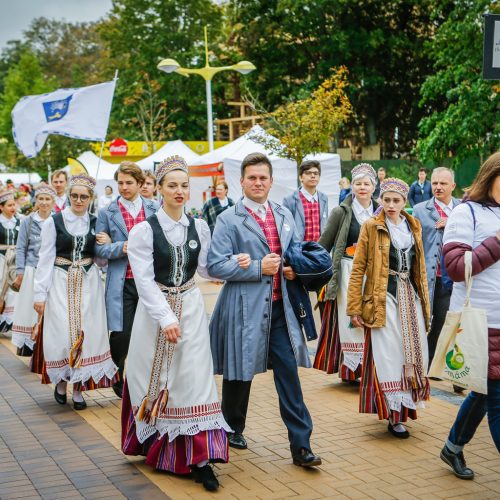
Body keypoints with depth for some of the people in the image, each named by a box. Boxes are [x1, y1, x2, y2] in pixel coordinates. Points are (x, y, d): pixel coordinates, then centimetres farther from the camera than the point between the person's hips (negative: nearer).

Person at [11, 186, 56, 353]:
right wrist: (20, 273, -3)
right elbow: (21, 248, 3)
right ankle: (29, 344, 9)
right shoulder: (28, 221, 2)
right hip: (32, 271, -1)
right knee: (30, 308, 1)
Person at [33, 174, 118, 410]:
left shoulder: (95, 223, 6)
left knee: (86, 333, 0)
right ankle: (61, 379, 19)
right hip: (61, 283, -2)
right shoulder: (54, 221, -3)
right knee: (62, 333, -5)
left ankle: (78, 386, 10)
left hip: (88, 284, 2)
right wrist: (40, 293, -5)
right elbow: (45, 258, -3)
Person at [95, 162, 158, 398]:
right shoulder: (107, 213, 4)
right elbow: (100, 248, 0)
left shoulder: (155, 209, 6)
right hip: (121, 282, -1)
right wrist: (122, 247, -18)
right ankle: (117, 377, 22)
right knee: (121, 335, -2)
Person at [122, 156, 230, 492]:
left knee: (195, 377, -3)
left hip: (191, 308, 2)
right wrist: (166, 318, -21)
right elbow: (144, 280, -13)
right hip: (155, 310, -2)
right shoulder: (144, 230, -9)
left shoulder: (199, 227, 3)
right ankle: (154, 445, 30)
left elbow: (206, 268, 8)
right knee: (155, 377, 8)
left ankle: (199, 458, -2)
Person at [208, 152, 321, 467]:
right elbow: (215, 265, -12)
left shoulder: (285, 216, 12)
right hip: (244, 308, -4)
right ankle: (233, 429, 33)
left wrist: (293, 269, 1)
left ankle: (301, 445, 3)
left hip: (280, 307, 4)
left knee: (289, 374, -1)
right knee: (240, 374, 10)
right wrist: (258, 268, -16)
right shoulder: (229, 219, -5)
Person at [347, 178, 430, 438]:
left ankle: (406, 405, 23)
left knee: (413, 353, 6)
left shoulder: (414, 225, 11)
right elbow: (358, 268, -5)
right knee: (390, 356, -4)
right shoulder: (371, 227, -3)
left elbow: (420, 266, 17)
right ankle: (394, 416, 3)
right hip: (384, 298, -5)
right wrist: (354, 308, -9)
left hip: (411, 297, 5)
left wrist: (424, 301, 14)